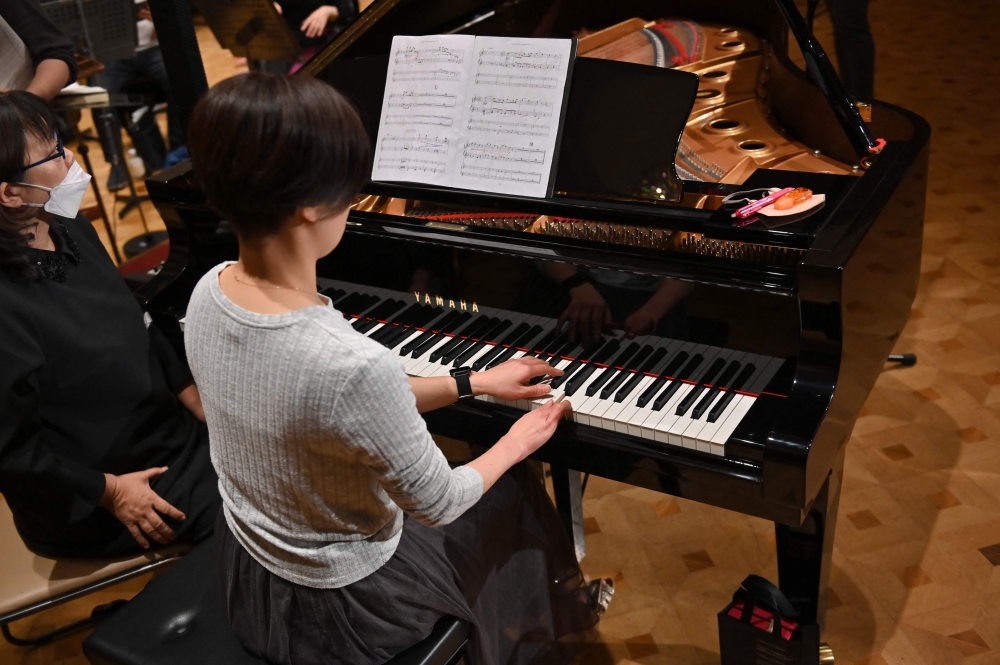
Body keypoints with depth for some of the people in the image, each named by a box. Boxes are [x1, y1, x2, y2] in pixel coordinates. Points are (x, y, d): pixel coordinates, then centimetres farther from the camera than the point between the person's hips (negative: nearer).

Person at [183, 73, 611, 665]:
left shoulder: (210, 294, -14)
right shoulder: (355, 367, -40)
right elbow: (440, 504, -22)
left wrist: (473, 383, 7)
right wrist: (519, 441, -2)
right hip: (342, 606, -6)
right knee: (513, 497, 19)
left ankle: (561, 604, 52)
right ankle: (561, 607, 50)